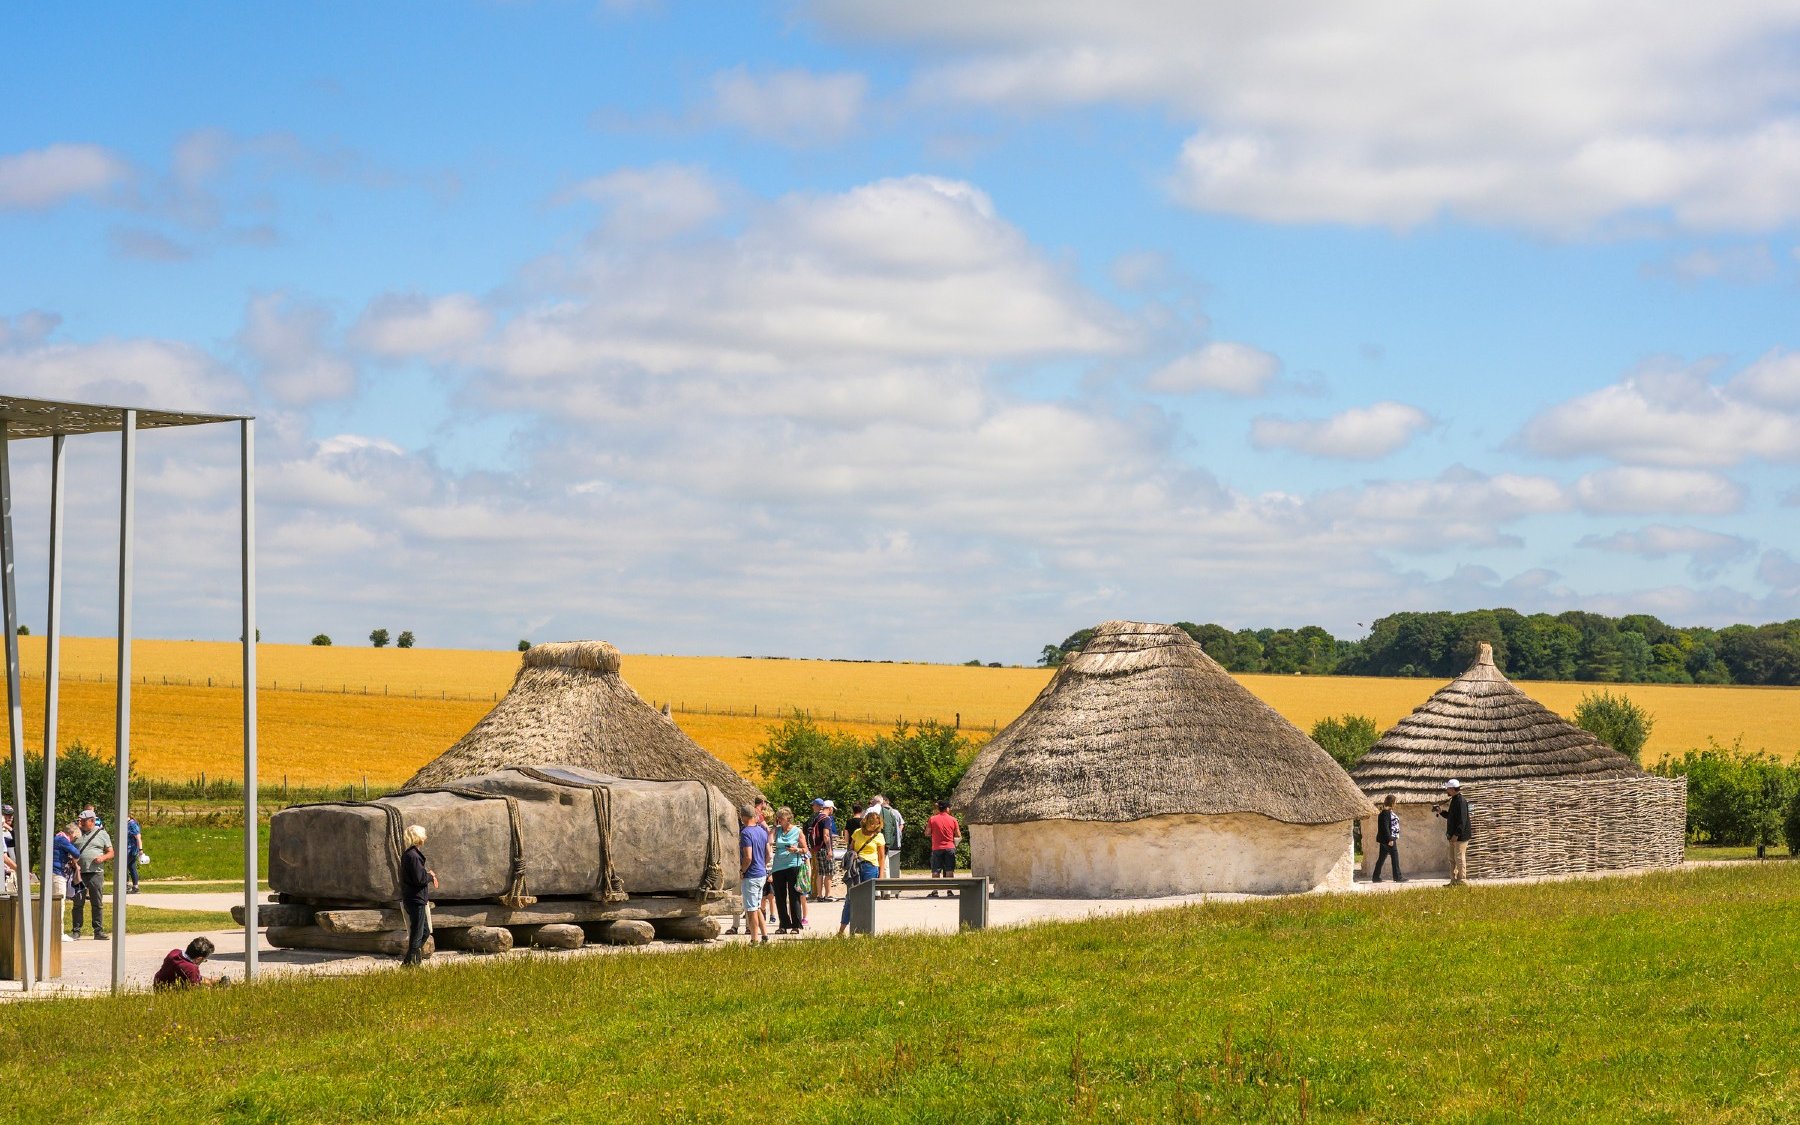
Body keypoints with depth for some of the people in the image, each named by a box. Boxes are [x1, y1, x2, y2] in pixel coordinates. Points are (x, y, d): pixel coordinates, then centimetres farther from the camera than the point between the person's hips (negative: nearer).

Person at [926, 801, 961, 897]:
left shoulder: (932, 819, -2)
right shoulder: (953, 820, -1)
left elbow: (927, 833, 1)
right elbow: (958, 835, 2)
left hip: (937, 848, 0)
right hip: (950, 848, 0)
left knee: (935, 871, 3)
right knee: (949, 871, 4)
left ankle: (934, 891, -2)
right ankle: (949, 891, 1)